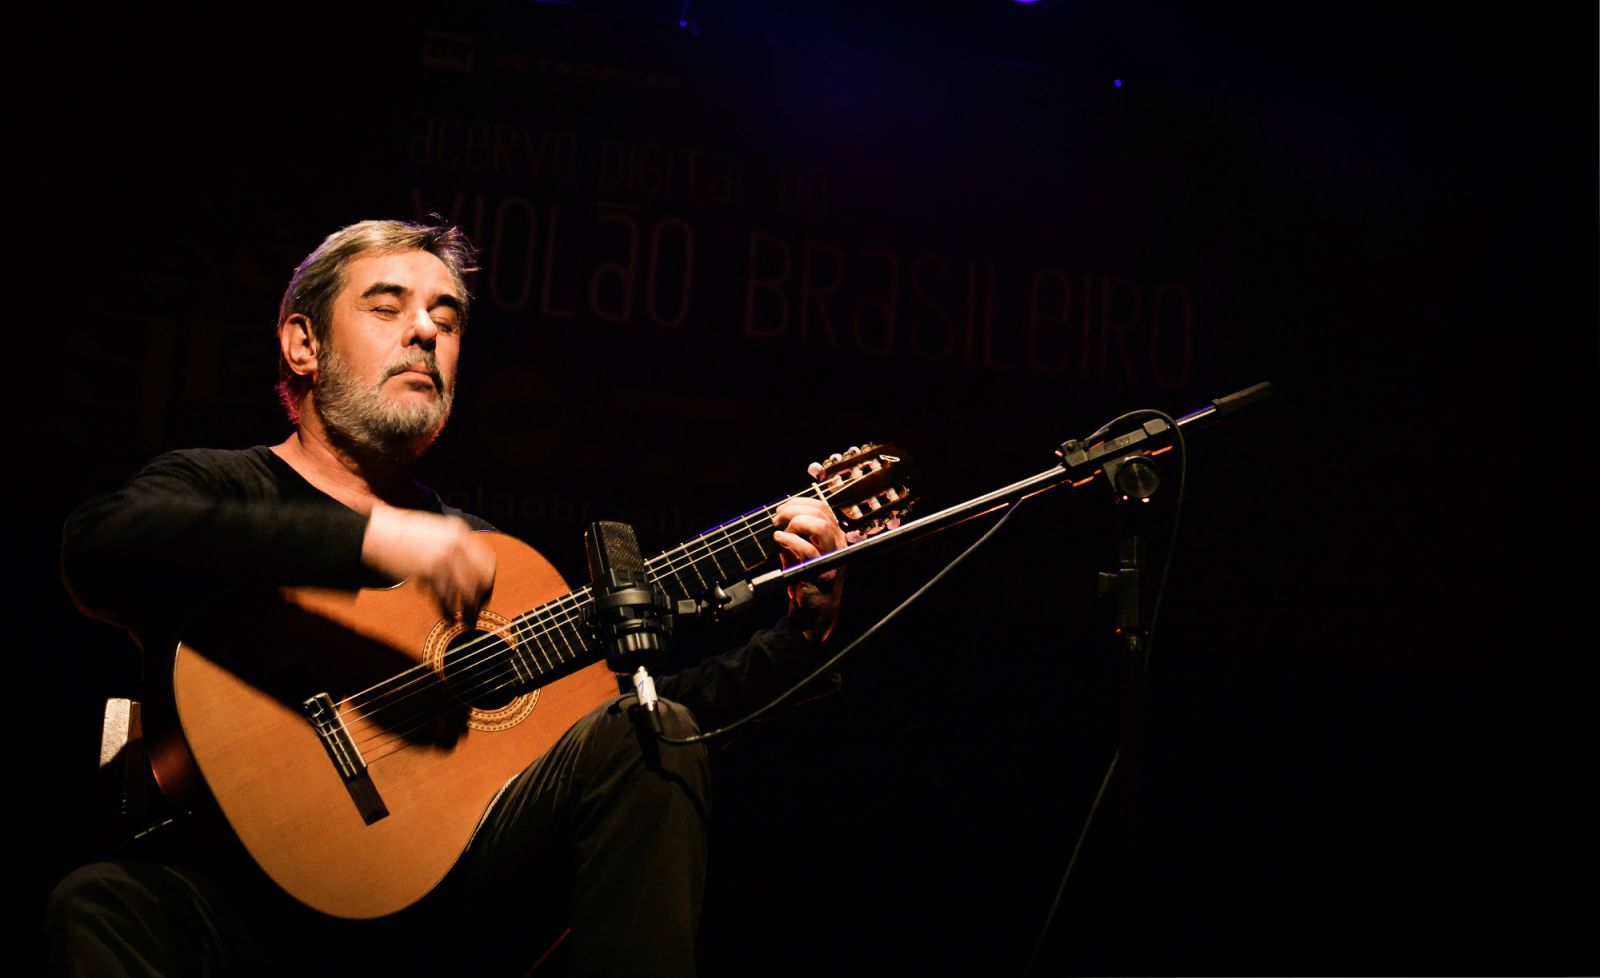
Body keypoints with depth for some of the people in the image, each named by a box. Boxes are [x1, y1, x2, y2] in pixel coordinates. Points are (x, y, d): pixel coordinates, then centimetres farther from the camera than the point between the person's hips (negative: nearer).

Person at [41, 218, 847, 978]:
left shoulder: (476, 557, 21)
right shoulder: (217, 485, 6)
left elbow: (644, 710, 18)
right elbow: (97, 545, -20)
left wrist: (800, 635, 3)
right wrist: (369, 536, -30)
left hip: (444, 908, 4)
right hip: (246, 897, -4)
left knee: (642, 735, -17)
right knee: (97, 907, -36)